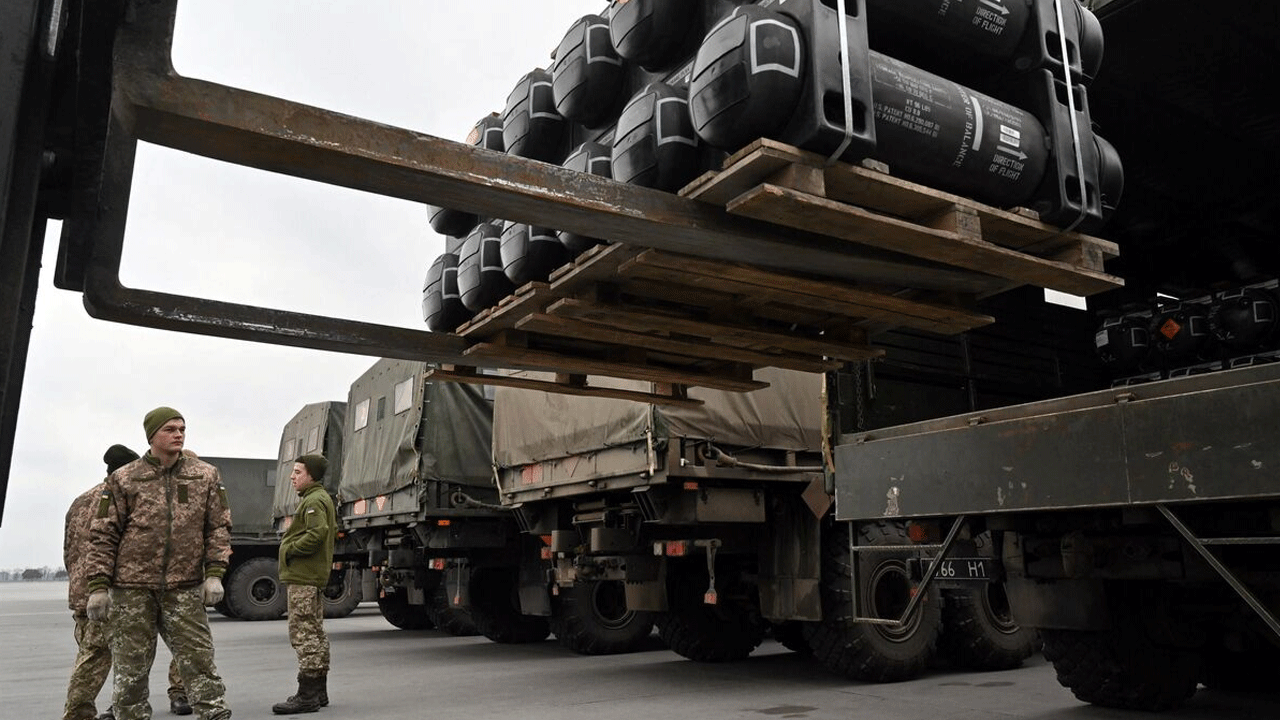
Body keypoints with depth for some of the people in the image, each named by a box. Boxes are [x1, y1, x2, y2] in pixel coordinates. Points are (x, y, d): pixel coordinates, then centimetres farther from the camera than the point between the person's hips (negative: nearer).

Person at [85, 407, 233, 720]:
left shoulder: (205, 475, 5)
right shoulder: (123, 479, 3)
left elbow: (219, 527, 6)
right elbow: (103, 535, 4)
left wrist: (214, 574, -4)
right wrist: (98, 585, -2)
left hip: (185, 588, 0)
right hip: (132, 588, 0)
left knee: (199, 663, 0)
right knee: (131, 670, 8)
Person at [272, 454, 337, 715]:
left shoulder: (314, 501, -14)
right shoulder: (320, 498, 20)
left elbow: (316, 534, -27)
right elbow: (331, 530, 24)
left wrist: (289, 550, -15)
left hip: (303, 578, -11)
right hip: (313, 576, 11)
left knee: (304, 633, -9)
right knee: (315, 633, 15)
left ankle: (307, 695, -7)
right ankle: (319, 691, 23)